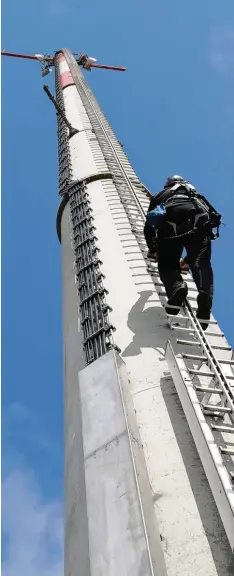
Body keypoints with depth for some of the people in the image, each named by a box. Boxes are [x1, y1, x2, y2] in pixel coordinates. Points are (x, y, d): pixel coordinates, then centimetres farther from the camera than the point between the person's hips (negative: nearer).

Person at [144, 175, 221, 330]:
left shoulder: (161, 195, 40)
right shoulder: (196, 195, 44)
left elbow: (149, 227, 38)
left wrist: (153, 250, 54)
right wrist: (189, 258, 47)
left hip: (171, 216, -1)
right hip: (199, 219, 1)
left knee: (167, 265, 5)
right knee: (201, 264, -4)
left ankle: (177, 288, -27)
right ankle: (205, 295, -33)